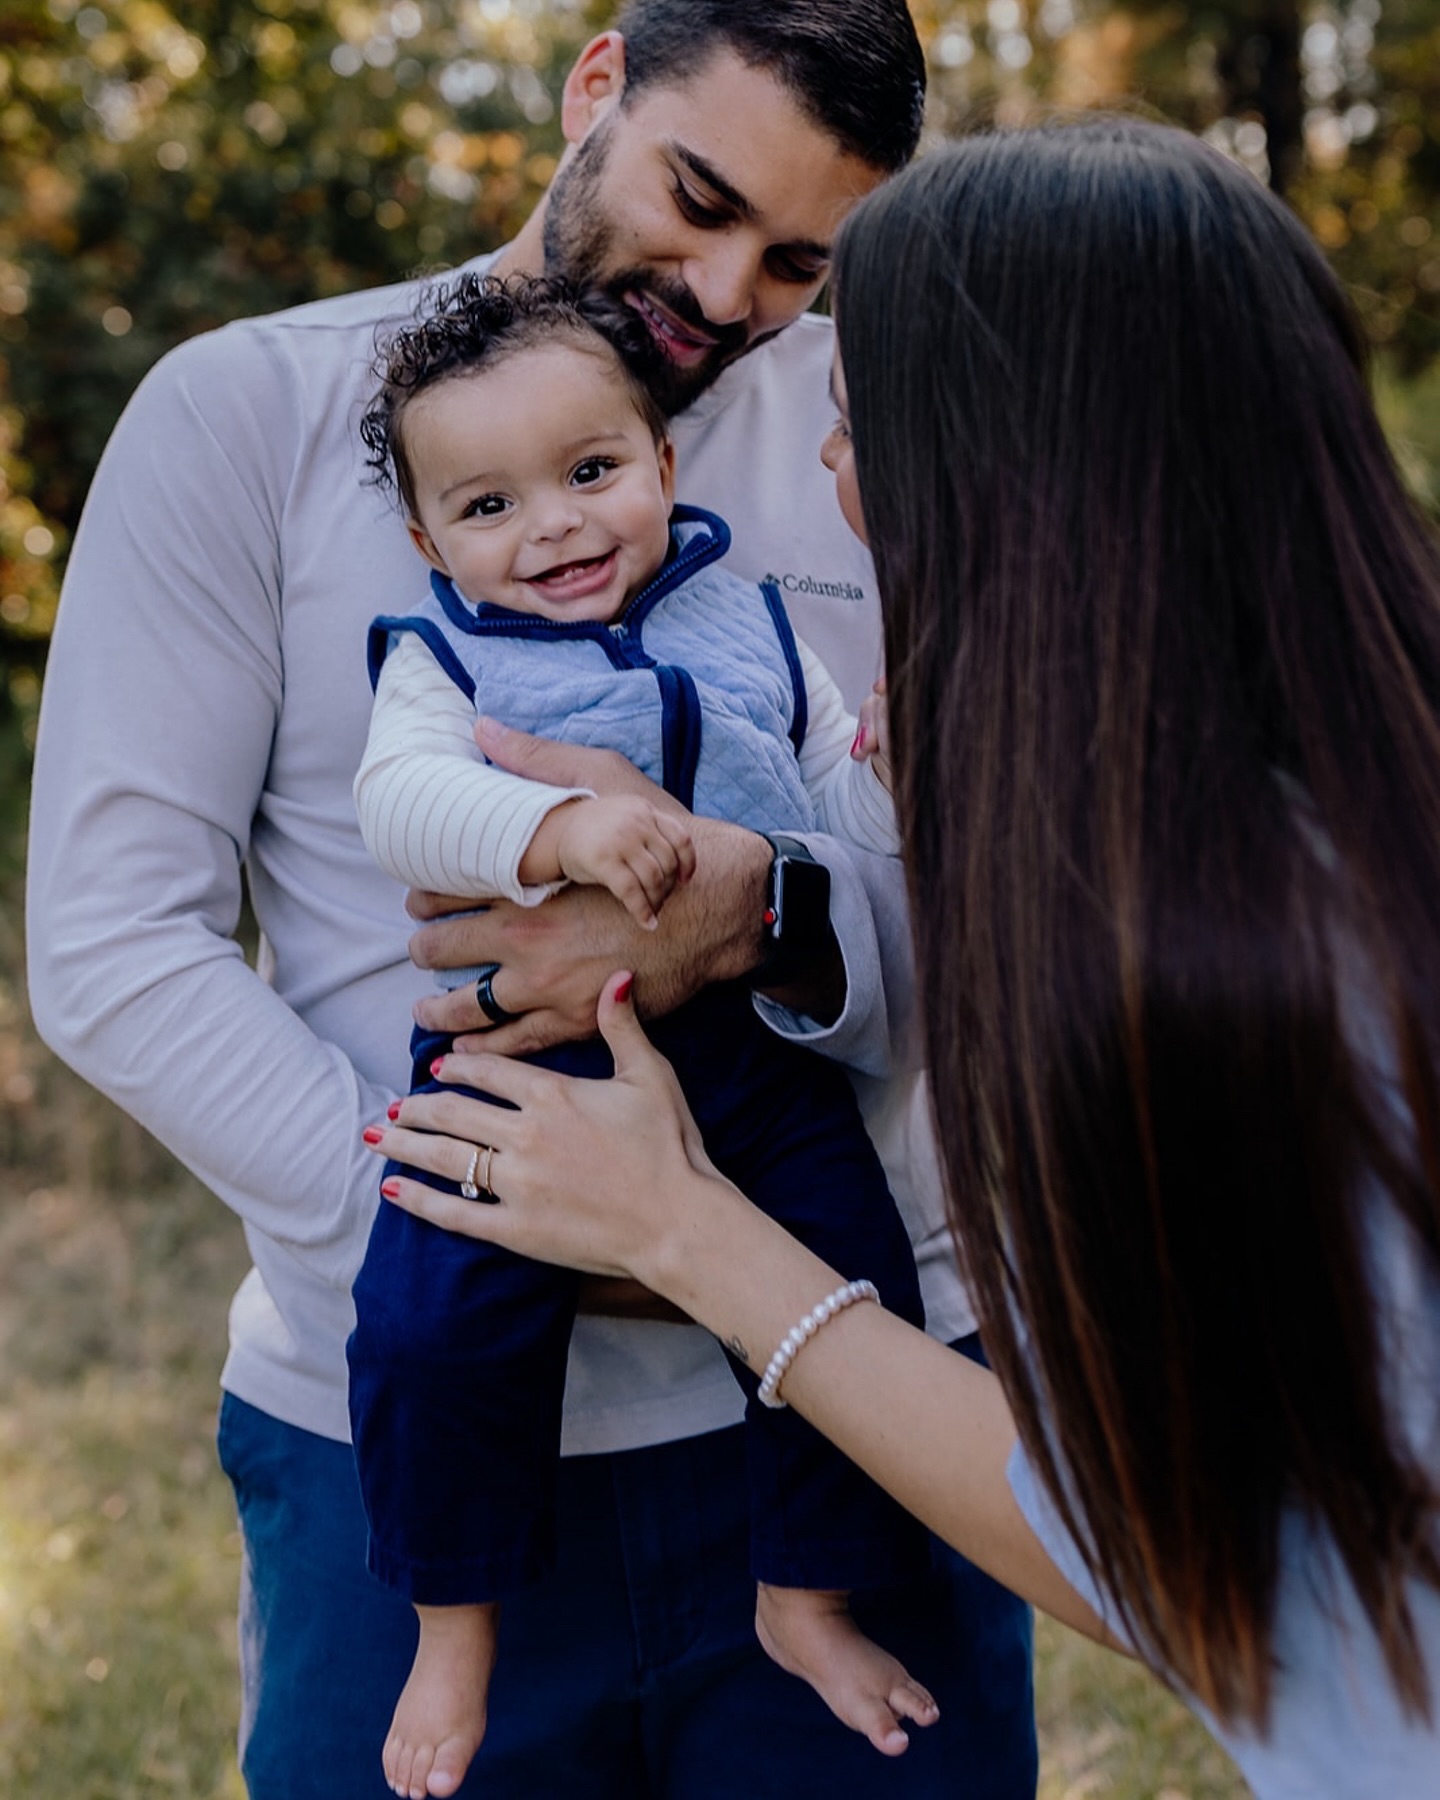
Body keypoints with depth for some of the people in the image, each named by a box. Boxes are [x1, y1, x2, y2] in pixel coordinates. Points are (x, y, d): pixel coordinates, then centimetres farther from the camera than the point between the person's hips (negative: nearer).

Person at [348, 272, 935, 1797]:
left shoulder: (750, 626, 13)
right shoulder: (444, 657, 5)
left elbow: (850, 803, 15)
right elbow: (398, 799, -15)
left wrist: (897, 764, -8)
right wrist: (559, 829, -31)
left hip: (754, 1054, 3)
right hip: (525, 1058, -2)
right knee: (435, 1321, -18)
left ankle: (807, 1598, 24)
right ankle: (455, 1622, 9)